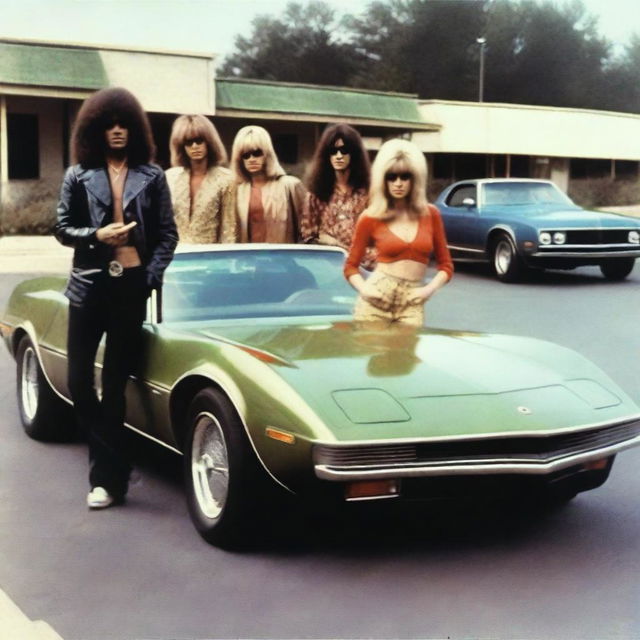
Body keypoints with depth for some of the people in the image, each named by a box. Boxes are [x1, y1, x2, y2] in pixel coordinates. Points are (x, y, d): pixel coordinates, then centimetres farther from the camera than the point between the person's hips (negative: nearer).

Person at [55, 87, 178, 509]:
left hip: (131, 286, -1)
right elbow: (62, 229, 6)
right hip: (90, 285, 2)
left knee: (114, 384, 3)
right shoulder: (79, 176, 6)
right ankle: (114, 463, 15)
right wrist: (96, 235, -13)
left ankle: (107, 476, 10)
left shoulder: (151, 176, 4)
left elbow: (168, 235, 3)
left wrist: (151, 277, -9)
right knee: (79, 382, -1)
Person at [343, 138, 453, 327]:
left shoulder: (430, 214, 6)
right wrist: (364, 289, -8)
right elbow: (351, 266, 10)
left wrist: (430, 289, -5)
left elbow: (445, 265, 12)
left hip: (412, 302, 1)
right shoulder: (370, 218, 1)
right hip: (377, 300, -1)